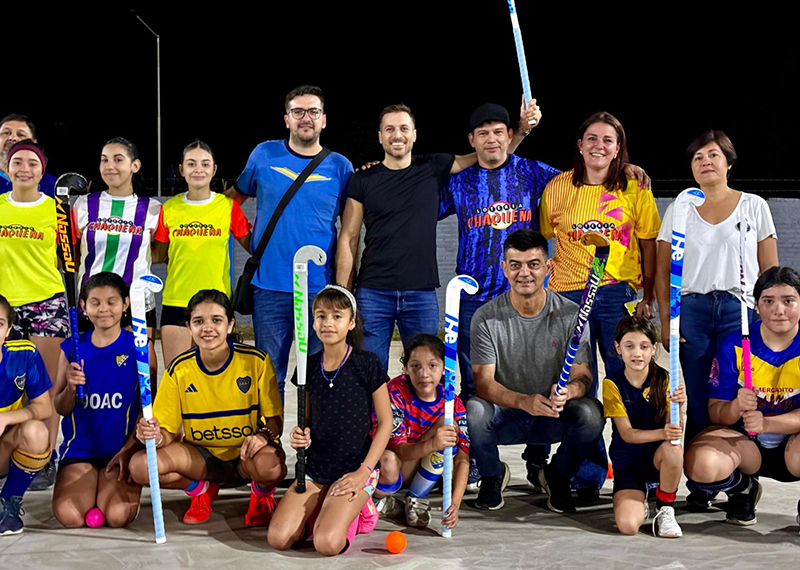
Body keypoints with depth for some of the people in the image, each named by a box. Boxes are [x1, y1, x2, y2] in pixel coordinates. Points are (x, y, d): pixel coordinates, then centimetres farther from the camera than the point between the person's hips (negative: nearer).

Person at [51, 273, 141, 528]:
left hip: (122, 447, -2)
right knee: (69, 516, -21)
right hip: (79, 447, 2)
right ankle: (90, 488, 13)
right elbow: (61, 409, 8)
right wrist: (71, 387, -14)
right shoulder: (72, 348, 6)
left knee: (118, 516, -23)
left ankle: (113, 490, 12)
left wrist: (130, 448, -11)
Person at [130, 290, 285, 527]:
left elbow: (275, 420, -7)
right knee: (140, 466, -23)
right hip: (201, 457, 2)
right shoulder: (179, 369, -6)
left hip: (246, 456, -2)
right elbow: (168, 432, -4)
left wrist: (264, 435, -30)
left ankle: (261, 494, 3)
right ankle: (200, 489, 9)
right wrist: (157, 437, -29)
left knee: (271, 466, -38)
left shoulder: (256, 361, -11)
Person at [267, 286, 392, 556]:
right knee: (278, 538, -14)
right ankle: (324, 509, 14)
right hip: (315, 467, 4)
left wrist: (363, 472, -11)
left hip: (354, 468, -4)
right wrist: (300, 436, -8)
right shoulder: (309, 366, 5)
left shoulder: (367, 364, -8)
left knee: (327, 543, -25)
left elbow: (385, 422, -5)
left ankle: (357, 506, 7)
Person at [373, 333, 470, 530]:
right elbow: (398, 450, -25)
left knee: (448, 424, -22)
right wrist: (431, 445, -46)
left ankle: (417, 499, -12)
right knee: (388, 462, -39)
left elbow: (462, 458, -17)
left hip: (424, 469, 3)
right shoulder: (396, 392, -20)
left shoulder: (453, 404, -11)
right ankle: (387, 499, -2)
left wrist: (455, 503, -32)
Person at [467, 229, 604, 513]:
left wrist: (569, 390, -33)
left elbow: (583, 375, -7)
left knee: (591, 412, -30)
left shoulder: (571, 314, -6)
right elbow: (483, 382, -14)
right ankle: (493, 474, 1)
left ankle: (557, 476, 2)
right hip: (504, 417, -1)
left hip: (554, 418, 1)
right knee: (473, 409, -33)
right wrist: (524, 401, -34)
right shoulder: (486, 317, -8)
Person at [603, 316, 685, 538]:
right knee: (628, 525, -24)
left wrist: (677, 405, -34)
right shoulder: (612, 384, -7)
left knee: (673, 449, -37)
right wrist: (662, 433, -34)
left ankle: (665, 510, -12)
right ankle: (639, 500, 15)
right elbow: (627, 434, -15)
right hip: (627, 461, 0)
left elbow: (676, 431, -12)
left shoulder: (663, 379, -5)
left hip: (658, 457, 1)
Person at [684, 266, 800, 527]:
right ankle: (743, 489, 7)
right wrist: (736, 408, -30)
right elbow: (716, 412, -6)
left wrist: (767, 423, -31)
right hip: (743, 441, 1)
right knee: (700, 464, -32)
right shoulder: (735, 346, -7)